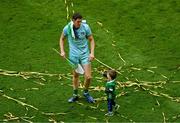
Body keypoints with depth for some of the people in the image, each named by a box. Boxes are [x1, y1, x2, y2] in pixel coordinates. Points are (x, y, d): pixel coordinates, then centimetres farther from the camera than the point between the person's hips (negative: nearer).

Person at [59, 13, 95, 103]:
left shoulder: (85, 27, -13)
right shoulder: (67, 28, -11)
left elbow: (91, 40, -1)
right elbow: (62, 39, 8)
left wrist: (92, 53, -10)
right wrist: (62, 51, -3)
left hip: (85, 54, 0)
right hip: (73, 55, 1)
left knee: (88, 77, -4)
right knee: (75, 75, 12)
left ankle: (86, 93, 23)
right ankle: (75, 95, 31)